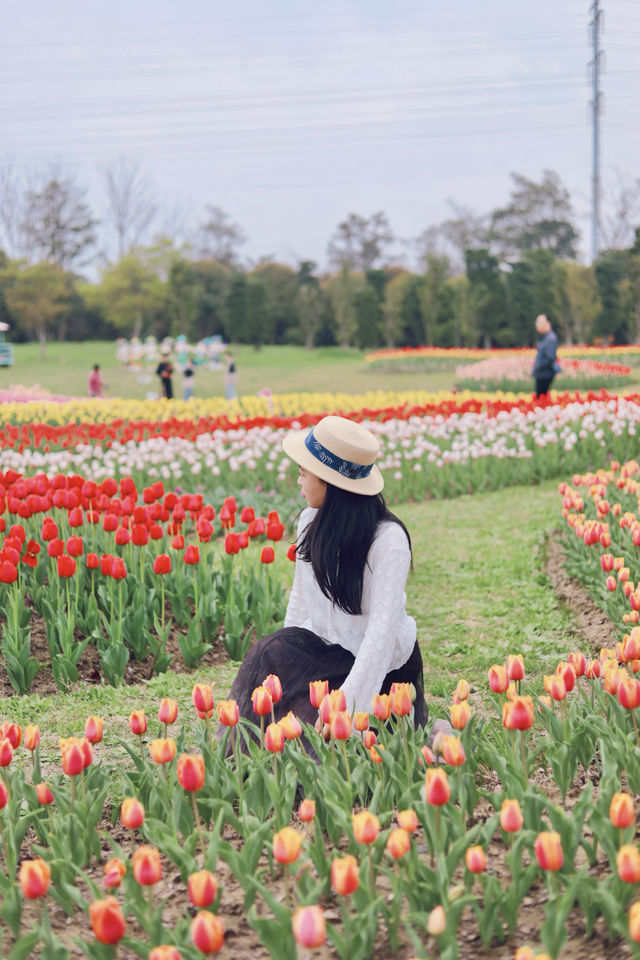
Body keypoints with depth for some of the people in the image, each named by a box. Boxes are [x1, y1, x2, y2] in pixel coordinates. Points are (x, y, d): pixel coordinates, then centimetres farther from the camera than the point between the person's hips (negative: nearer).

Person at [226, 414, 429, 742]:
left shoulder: (388, 539, -22)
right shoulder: (311, 522, -1)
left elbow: (384, 628, -29)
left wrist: (348, 700, -37)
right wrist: (288, 653, 6)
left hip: (376, 664, -6)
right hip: (324, 649, 6)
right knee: (269, 653, -19)